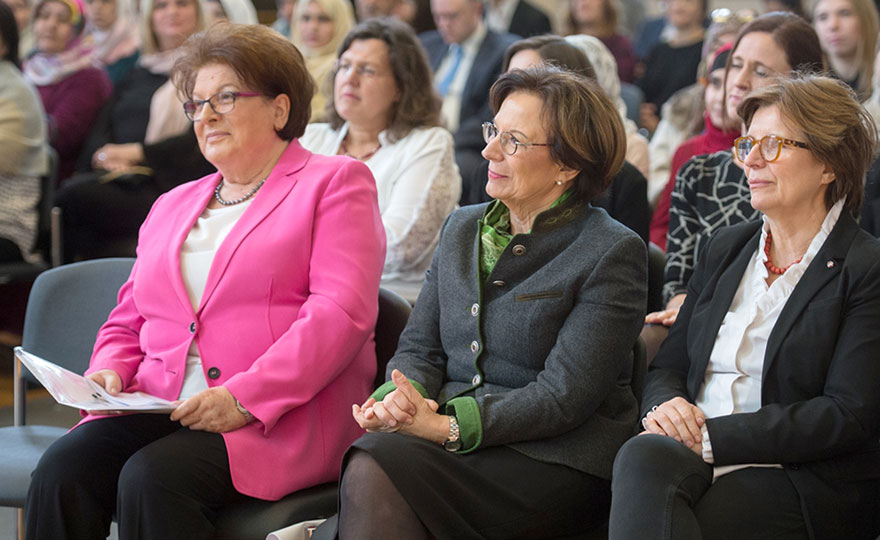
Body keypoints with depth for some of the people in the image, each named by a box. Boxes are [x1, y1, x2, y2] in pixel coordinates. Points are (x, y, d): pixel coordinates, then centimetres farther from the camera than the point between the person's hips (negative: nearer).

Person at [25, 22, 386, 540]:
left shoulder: (334, 182, 6)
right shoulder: (173, 206, 27)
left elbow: (341, 312, -8)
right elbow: (128, 320, 28)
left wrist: (244, 398, -18)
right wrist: (108, 373, 3)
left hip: (281, 417, -5)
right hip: (160, 410, 5)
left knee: (153, 478, -31)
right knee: (62, 469, -23)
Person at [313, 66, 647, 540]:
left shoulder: (611, 252, -4)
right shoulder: (461, 227, 18)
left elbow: (563, 397, -11)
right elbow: (419, 347, 15)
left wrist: (447, 426, -21)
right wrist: (402, 397, -10)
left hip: (555, 462, -5)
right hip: (449, 441, 5)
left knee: (377, 467, -31)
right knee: (368, 461, -31)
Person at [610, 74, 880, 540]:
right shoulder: (726, 248, 21)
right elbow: (668, 365, 21)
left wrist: (713, 437, -15)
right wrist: (664, 405, -5)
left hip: (807, 479, -5)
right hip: (693, 446, 5)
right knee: (642, 458, -32)